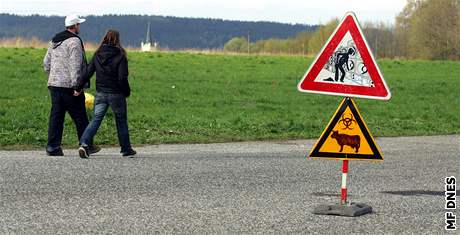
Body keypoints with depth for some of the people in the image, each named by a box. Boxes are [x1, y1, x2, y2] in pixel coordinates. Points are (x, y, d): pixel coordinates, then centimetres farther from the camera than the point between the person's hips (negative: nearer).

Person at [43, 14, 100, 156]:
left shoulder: (54, 41, 16)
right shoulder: (74, 41, -11)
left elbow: (46, 62, 20)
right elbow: (75, 65, -18)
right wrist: (76, 85, -18)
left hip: (54, 85, 7)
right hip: (69, 86, -7)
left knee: (56, 116, 6)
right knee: (80, 118, 3)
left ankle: (52, 147, 1)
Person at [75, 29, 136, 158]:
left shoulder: (97, 55, 2)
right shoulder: (120, 56, -10)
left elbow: (88, 73, 1)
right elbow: (122, 78, -13)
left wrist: (78, 88, 7)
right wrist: (127, 92, 0)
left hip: (100, 94, 3)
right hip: (116, 94, -3)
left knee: (95, 120, 1)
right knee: (121, 122, 12)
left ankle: (84, 144, -20)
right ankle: (126, 150, 22)